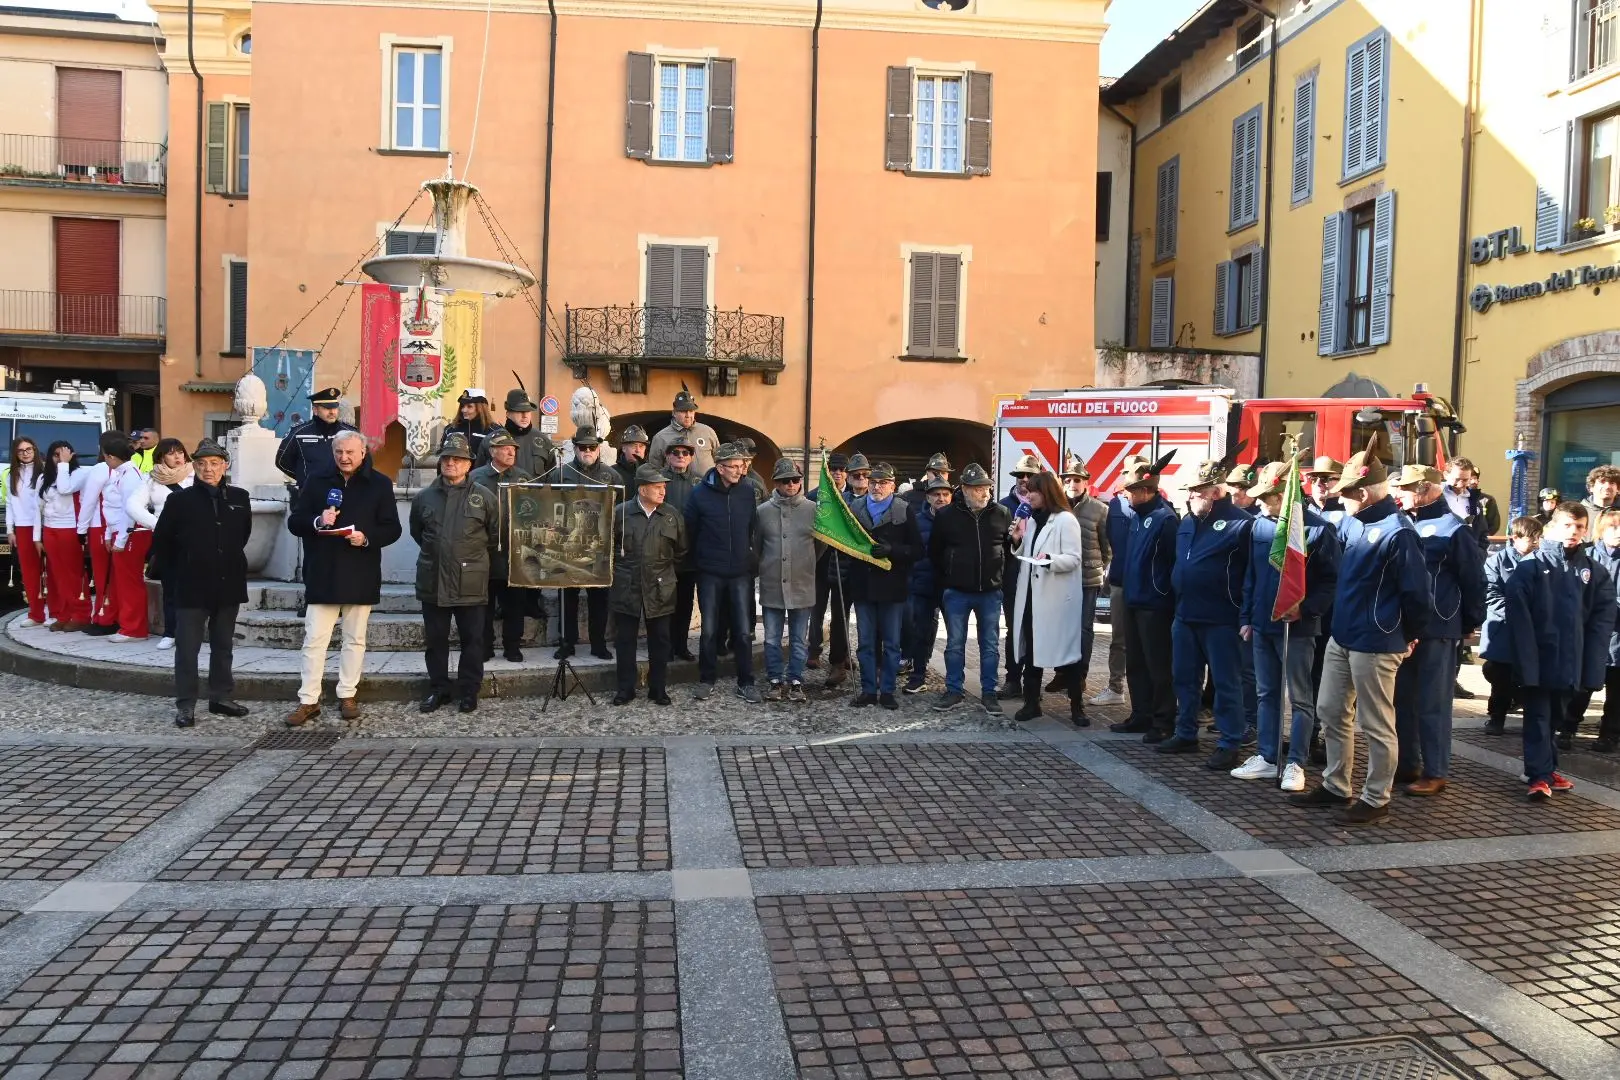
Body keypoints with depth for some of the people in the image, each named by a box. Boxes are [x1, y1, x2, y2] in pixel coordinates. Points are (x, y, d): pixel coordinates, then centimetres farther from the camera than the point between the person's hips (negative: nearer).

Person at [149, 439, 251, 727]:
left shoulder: (239, 498, 2)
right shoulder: (179, 499, -6)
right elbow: (161, 540, 2)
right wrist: (178, 566, 8)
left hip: (228, 585, 3)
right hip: (192, 586, -3)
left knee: (223, 646, 14)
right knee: (187, 648, 2)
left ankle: (221, 697, 24)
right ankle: (185, 705, 10)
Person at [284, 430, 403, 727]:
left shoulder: (380, 484, 1)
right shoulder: (319, 481, 4)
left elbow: (393, 529, 0)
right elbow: (294, 522, 5)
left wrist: (367, 537, -19)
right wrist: (317, 522, -16)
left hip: (361, 577, 0)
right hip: (322, 575, 0)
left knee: (355, 639, 9)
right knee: (314, 639, 0)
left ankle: (347, 696, 20)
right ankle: (308, 701, 6)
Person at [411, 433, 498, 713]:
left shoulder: (484, 497, -2)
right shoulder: (424, 497, 5)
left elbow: (496, 535, 6)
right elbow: (416, 532, 20)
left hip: (470, 582, -2)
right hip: (433, 580, 2)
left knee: (472, 639, 4)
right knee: (435, 638, 10)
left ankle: (469, 691, 15)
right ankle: (438, 688, 22)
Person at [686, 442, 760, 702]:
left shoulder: (748, 491, -2)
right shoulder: (701, 493, -7)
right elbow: (689, 529, 3)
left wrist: (748, 551, 10)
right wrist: (701, 554, 11)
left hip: (740, 572, 1)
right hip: (710, 573, -1)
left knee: (744, 631, 2)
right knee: (709, 630, 6)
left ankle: (746, 683, 13)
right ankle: (707, 680, 20)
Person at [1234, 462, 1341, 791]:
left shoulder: (1317, 528, -12)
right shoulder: (1260, 524, 5)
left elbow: (1331, 579, -10)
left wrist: (1306, 608, -20)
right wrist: (1246, 617, 10)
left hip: (1296, 627, -6)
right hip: (1261, 625, 6)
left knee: (1300, 698, 5)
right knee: (1266, 694, 13)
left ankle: (1295, 763, 11)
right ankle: (1267, 757, 23)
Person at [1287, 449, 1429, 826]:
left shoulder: (1397, 531, -19)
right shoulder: (1352, 523, 6)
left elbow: (1416, 592, -16)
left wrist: (1407, 636, -3)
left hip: (1375, 644, -9)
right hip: (1341, 637, 9)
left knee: (1376, 724, 3)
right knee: (1330, 713, 17)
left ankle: (1375, 800, 16)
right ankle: (1335, 787, 30)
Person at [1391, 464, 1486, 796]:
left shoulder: (1453, 529, -10)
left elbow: (1474, 579, -9)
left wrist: (1471, 623, -4)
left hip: (1437, 631, -7)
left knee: (1433, 704, 0)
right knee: (1402, 699, 13)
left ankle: (1435, 772, 10)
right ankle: (1407, 765, 24)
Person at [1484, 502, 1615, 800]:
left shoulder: (1595, 571, 6)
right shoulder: (1531, 565, -5)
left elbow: (1603, 619, 5)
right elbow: (1517, 612, -9)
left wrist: (1593, 661, -3)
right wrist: (1525, 654, -15)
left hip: (1571, 661, 4)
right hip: (1537, 658, -4)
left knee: (1556, 716, 16)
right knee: (1538, 717, 0)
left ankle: (1546, 769, 27)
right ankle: (1538, 776, 2)